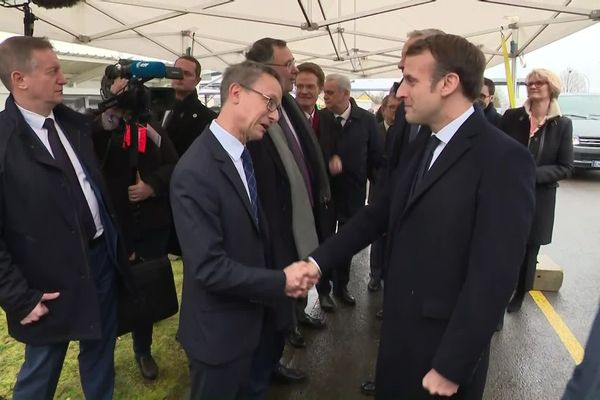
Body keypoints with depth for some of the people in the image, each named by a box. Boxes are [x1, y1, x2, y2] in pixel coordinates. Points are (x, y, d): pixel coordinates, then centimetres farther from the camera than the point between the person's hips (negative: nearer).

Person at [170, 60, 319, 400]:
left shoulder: (246, 155, 3)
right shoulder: (196, 171, -27)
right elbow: (209, 267, -29)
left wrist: (280, 276, -7)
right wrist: (281, 282, -21)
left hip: (257, 316, 8)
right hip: (221, 329, -7)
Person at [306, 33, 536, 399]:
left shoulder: (503, 159, -20)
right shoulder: (421, 148, 5)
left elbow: (494, 276, -22)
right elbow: (377, 216, 7)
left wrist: (451, 367, -18)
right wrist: (318, 260, 0)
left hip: (445, 344, -7)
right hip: (400, 328, 7)